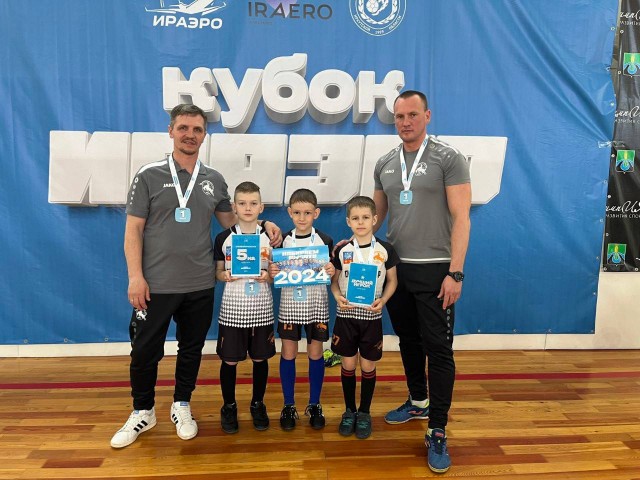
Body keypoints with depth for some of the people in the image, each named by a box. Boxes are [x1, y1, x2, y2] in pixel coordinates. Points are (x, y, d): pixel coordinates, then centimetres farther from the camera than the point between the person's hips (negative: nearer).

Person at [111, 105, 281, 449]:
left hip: (200, 285, 3)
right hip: (156, 285, -2)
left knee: (191, 349, 14)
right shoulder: (149, 176, -3)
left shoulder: (213, 180, 6)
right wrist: (135, 276, -12)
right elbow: (133, 229, -5)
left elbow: (230, 220, 16)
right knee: (145, 351, 8)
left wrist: (263, 224, 0)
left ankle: (181, 407, 34)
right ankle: (142, 412, 31)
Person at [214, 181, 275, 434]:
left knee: (260, 358, 11)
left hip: (261, 309, 1)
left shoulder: (270, 237, 0)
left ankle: (258, 404, 31)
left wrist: (268, 276, -16)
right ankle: (229, 406, 29)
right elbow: (218, 272, 5)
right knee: (229, 360, 8)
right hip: (232, 309, 0)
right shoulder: (223, 238, -2)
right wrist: (225, 276, -16)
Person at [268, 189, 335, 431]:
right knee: (288, 353, 7)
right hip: (289, 304, 1)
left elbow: (330, 274, 2)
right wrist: (272, 273, -17)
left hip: (316, 304, 0)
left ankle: (314, 405, 25)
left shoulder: (325, 240, -2)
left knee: (315, 353, 9)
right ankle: (289, 406, 23)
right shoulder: (283, 240, 0)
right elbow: (276, 274, 4)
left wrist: (332, 273, -19)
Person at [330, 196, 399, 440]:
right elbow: (334, 280, 6)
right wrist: (338, 297, -13)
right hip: (346, 315, 1)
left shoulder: (385, 250, -4)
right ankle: (349, 411, 27)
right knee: (348, 365, 10)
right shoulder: (342, 250, -1)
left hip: (371, 316, -1)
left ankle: (364, 413, 27)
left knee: (368, 366, 9)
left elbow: (392, 281, 3)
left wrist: (382, 300, -13)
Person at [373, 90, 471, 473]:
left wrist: (455, 273, -18)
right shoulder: (385, 165, 9)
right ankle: (418, 402, 38)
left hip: (434, 269, -5)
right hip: (394, 268, 6)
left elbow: (461, 218, -12)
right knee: (408, 342, 18)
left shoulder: (448, 159, -7)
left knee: (438, 349, -1)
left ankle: (438, 433, 10)